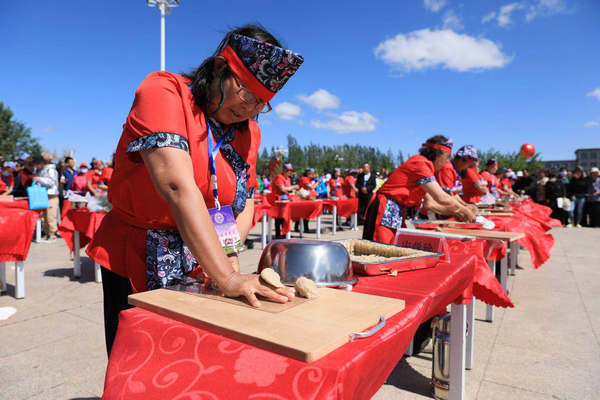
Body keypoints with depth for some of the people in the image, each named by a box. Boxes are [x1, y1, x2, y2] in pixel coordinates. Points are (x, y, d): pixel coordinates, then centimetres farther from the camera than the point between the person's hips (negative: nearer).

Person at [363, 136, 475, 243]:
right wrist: (465, 211, -3)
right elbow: (442, 198, -16)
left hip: (397, 214, 10)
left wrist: (456, 213, 14)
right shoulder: (420, 163, -13)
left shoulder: (423, 164, 17)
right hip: (385, 211, -10)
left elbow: (429, 203, 19)